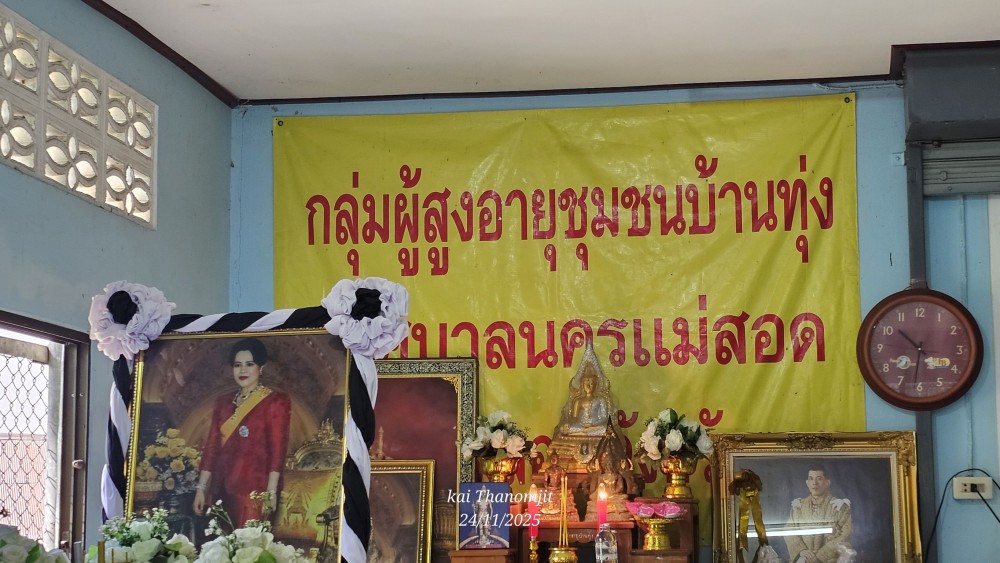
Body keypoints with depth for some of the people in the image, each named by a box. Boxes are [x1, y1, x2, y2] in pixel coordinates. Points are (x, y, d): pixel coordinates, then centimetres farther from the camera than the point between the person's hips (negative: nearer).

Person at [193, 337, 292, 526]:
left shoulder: (275, 402, -1)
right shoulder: (223, 403, 15)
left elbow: (277, 451, -7)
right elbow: (212, 447, 14)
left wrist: (271, 492, -14)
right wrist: (201, 488, 8)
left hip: (254, 489, -5)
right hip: (221, 488, 5)